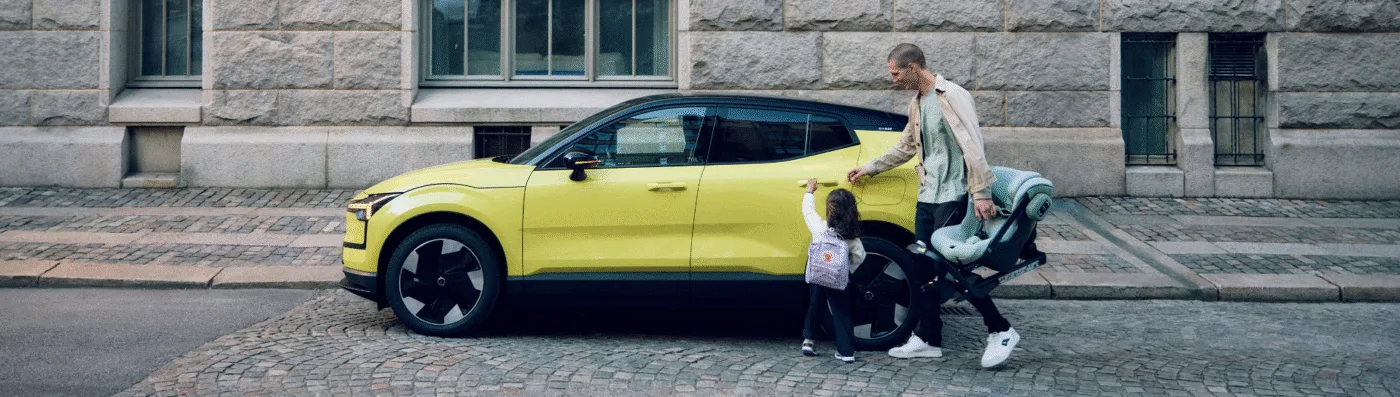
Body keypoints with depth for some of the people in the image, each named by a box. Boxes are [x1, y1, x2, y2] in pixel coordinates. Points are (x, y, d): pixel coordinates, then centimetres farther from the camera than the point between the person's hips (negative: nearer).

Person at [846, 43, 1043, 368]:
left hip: (952, 195, -9)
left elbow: (972, 145, -17)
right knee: (924, 267, 7)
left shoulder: (951, 96, -11)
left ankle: (1001, 331, 3)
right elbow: (906, 147, 27)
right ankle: (928, 339, 15)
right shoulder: (917, 103, 15)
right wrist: (869, 168, 28)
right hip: (927, 195, 9)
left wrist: (981, 192, -23)